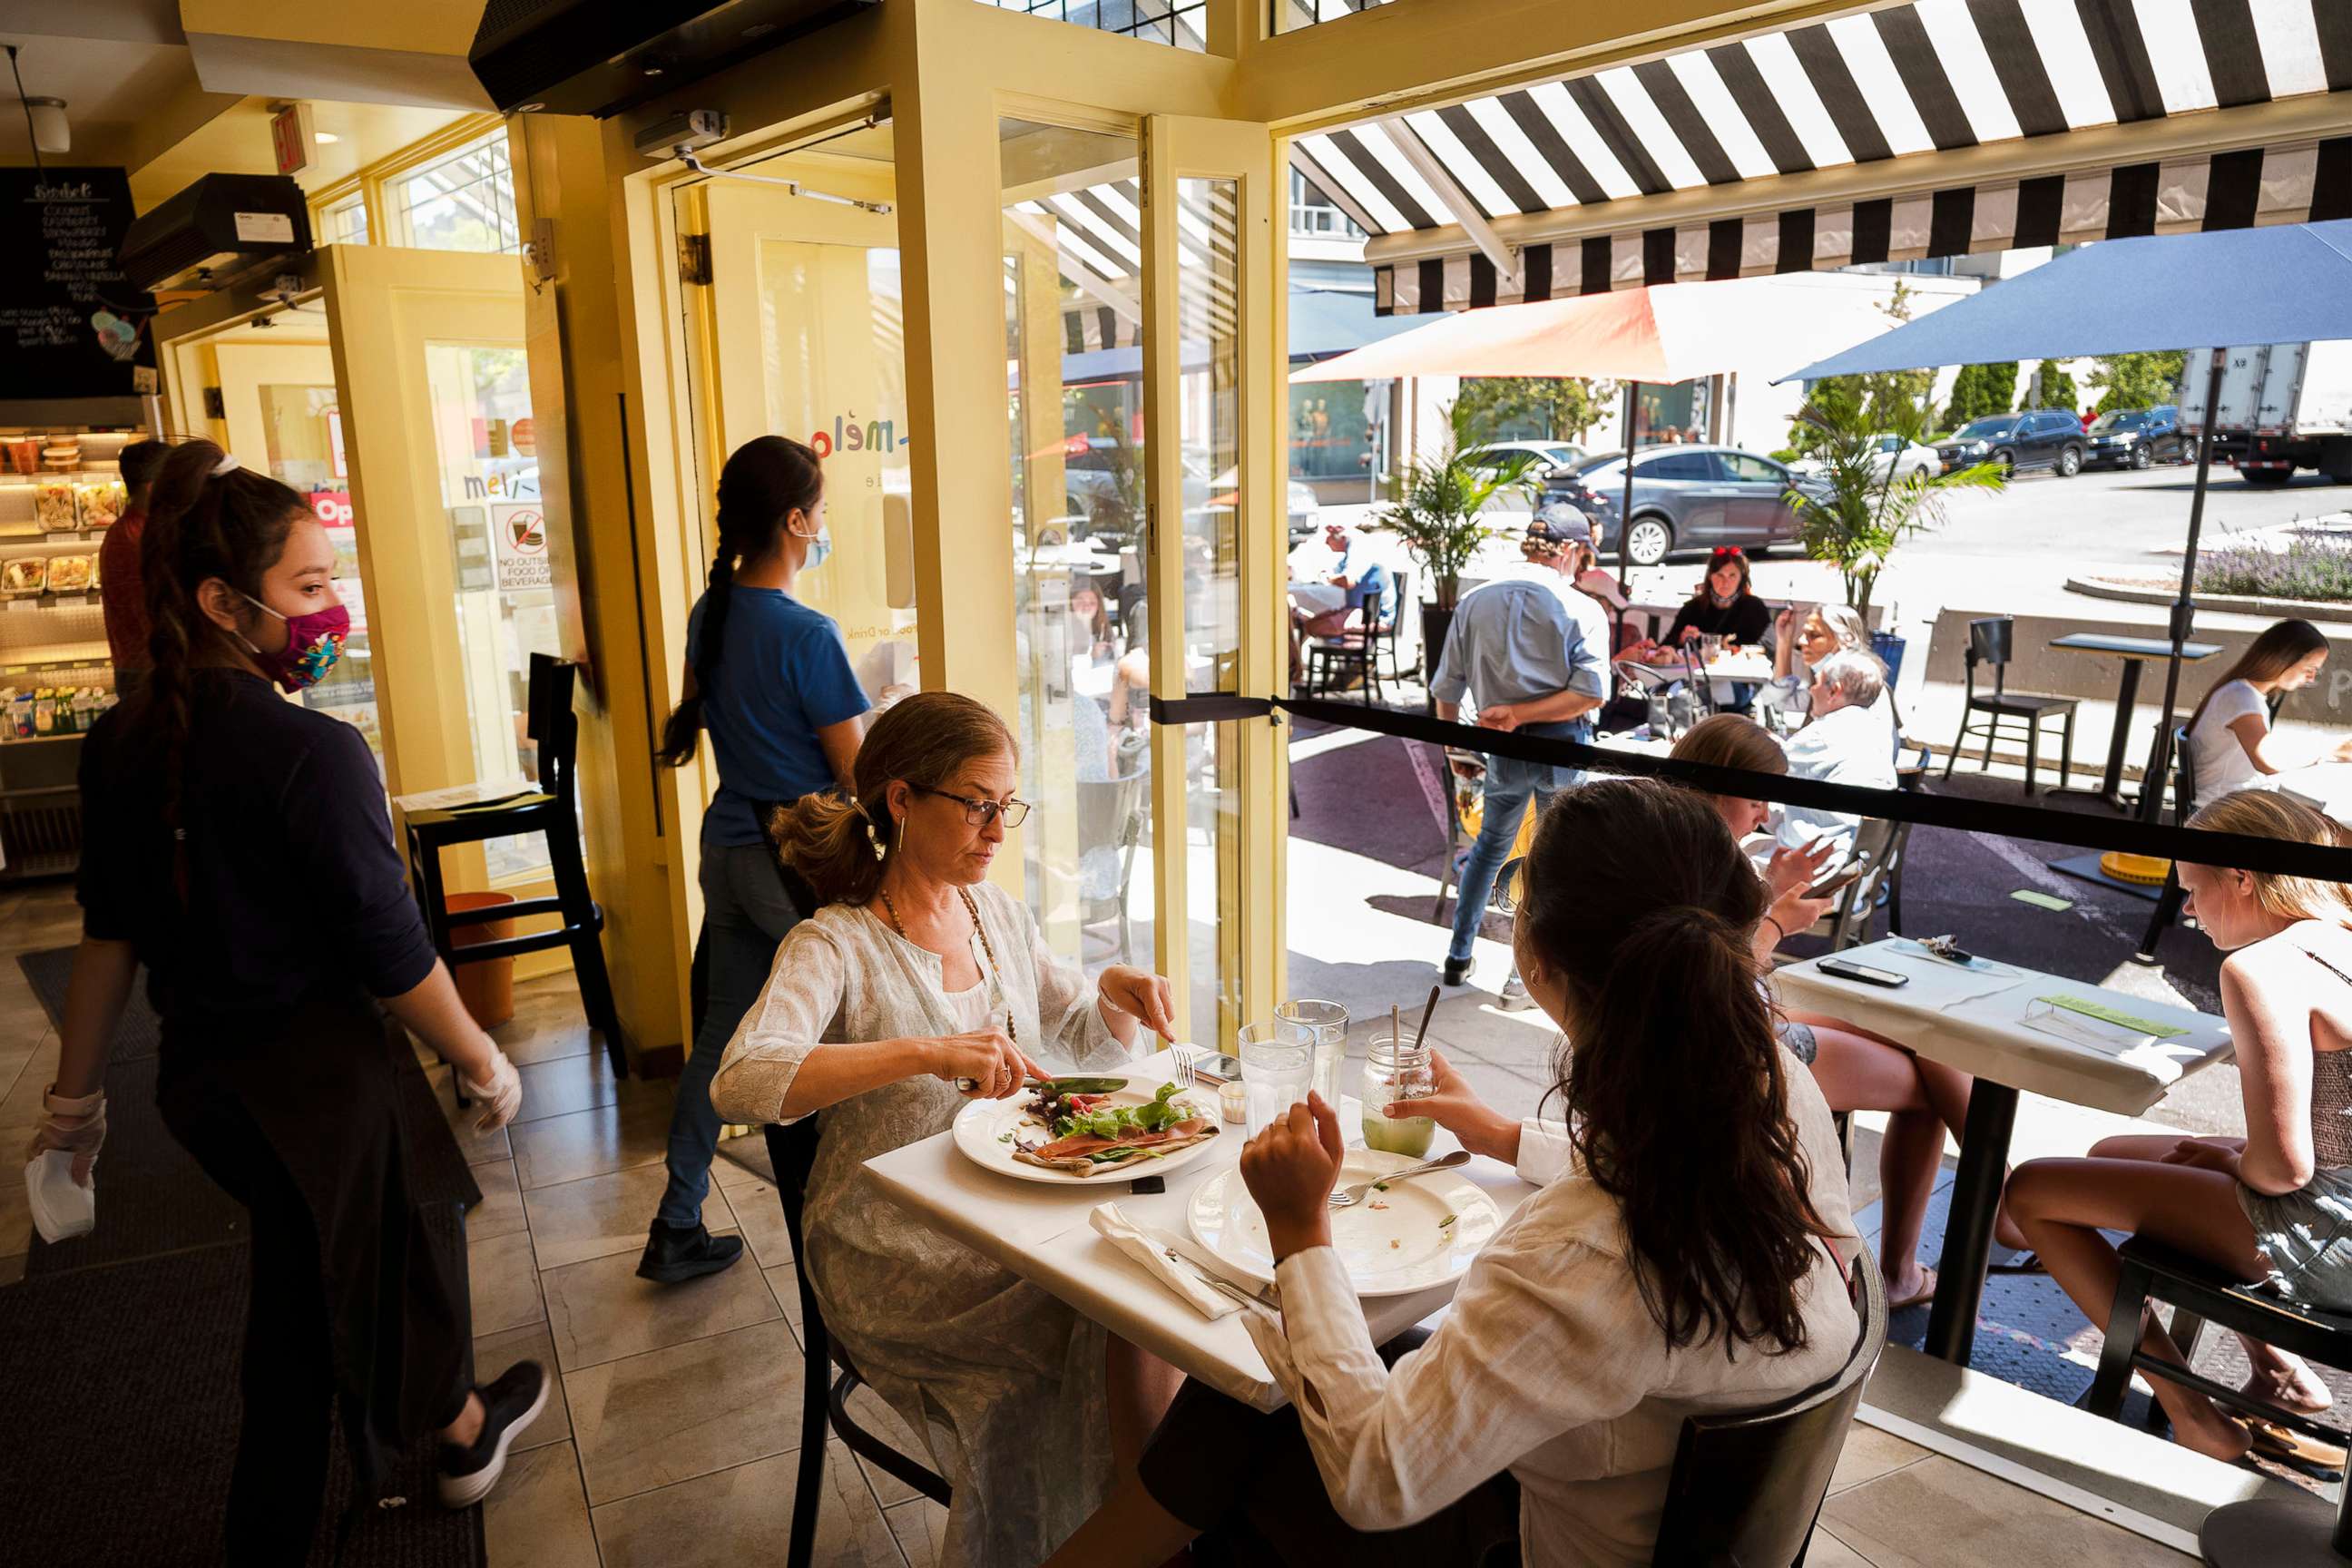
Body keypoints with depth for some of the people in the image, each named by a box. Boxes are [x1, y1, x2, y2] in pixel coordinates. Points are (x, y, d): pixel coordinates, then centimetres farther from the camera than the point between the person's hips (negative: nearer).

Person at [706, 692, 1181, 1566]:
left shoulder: (996, 913, 8)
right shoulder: (835, 948, -13)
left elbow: (1087, 1044, 18)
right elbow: (740, 1084, -30)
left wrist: (1117, 995, -6)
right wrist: (926, 1052, -40)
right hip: (892, 1257, -6)